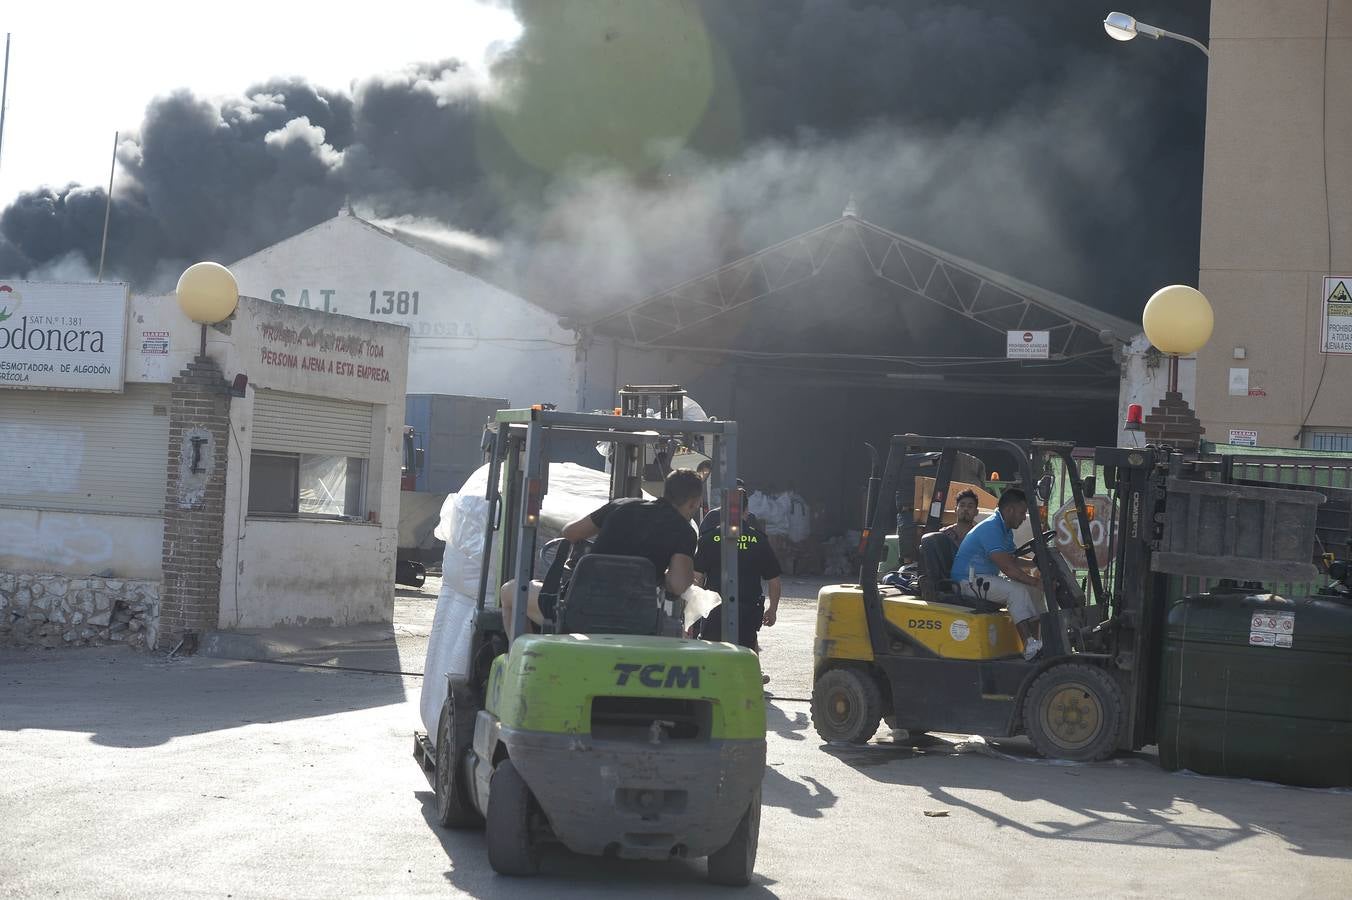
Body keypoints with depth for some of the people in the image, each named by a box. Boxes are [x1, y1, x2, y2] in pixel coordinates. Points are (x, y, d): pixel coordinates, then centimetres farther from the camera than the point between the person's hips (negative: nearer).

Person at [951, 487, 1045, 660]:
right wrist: (1036, 582, -26)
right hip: (969, 581, -11)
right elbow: (1007, 568, -27)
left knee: (1032, 589, 3)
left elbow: (1013, 560, 22)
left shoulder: (1005, 530, 13)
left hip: (986, 578, 11)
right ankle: (1029, 647, -31)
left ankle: (1038, 641, -1)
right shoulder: (991, 528, -20)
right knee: (1017, 590, -28)